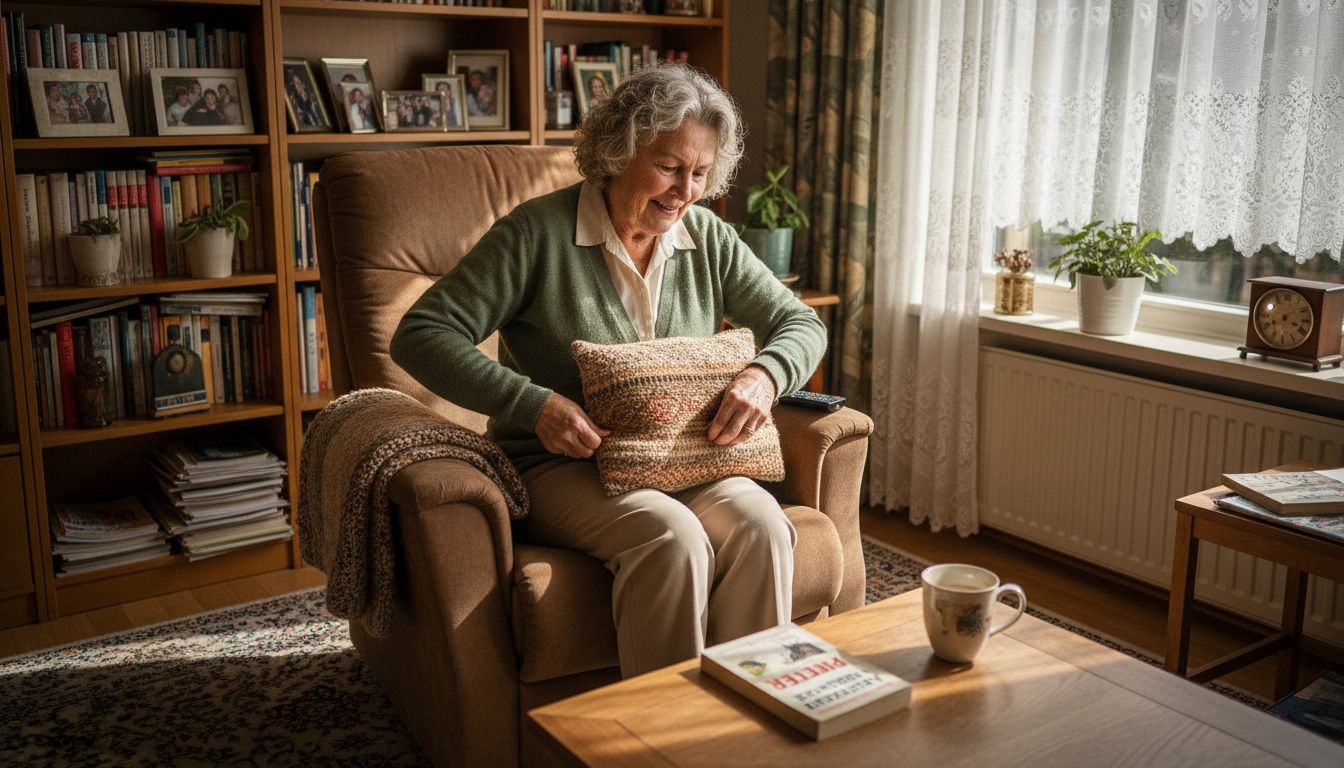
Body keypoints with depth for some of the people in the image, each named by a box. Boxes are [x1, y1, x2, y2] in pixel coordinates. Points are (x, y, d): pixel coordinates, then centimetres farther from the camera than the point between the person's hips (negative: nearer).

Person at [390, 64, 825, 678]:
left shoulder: (707, 237, 7)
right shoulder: (538, 232, -8)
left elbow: (800, 323, 13)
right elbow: (420, 336, -12)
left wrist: (764, 375, -12)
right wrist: (535, 404, -24)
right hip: (559, 464, -4)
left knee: (759, 521, -27)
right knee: (670, 535, -33)